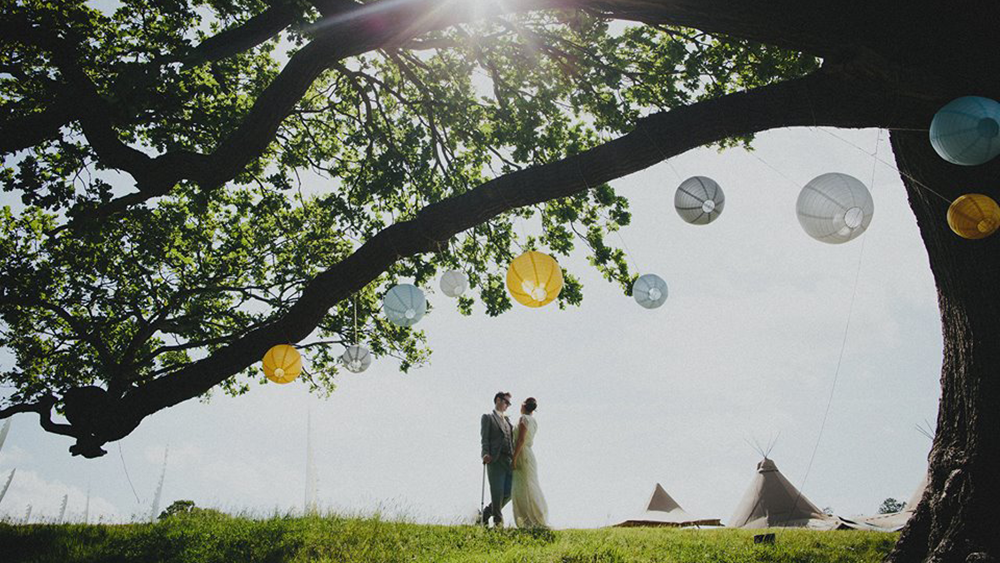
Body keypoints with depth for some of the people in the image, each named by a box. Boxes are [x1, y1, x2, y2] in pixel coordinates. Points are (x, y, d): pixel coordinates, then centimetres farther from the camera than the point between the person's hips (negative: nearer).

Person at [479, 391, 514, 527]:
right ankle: (498, 520, 9)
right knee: (497, 492, -5)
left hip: (509, 460, 7)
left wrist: (515, 457, 10)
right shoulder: (488, 417, 6)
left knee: (509, 492, 2)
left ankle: (486, 514, 17)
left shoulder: (507, 420, 26)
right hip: (495, 460, -6)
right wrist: (486, 454, -19)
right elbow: (485, 438, -5)